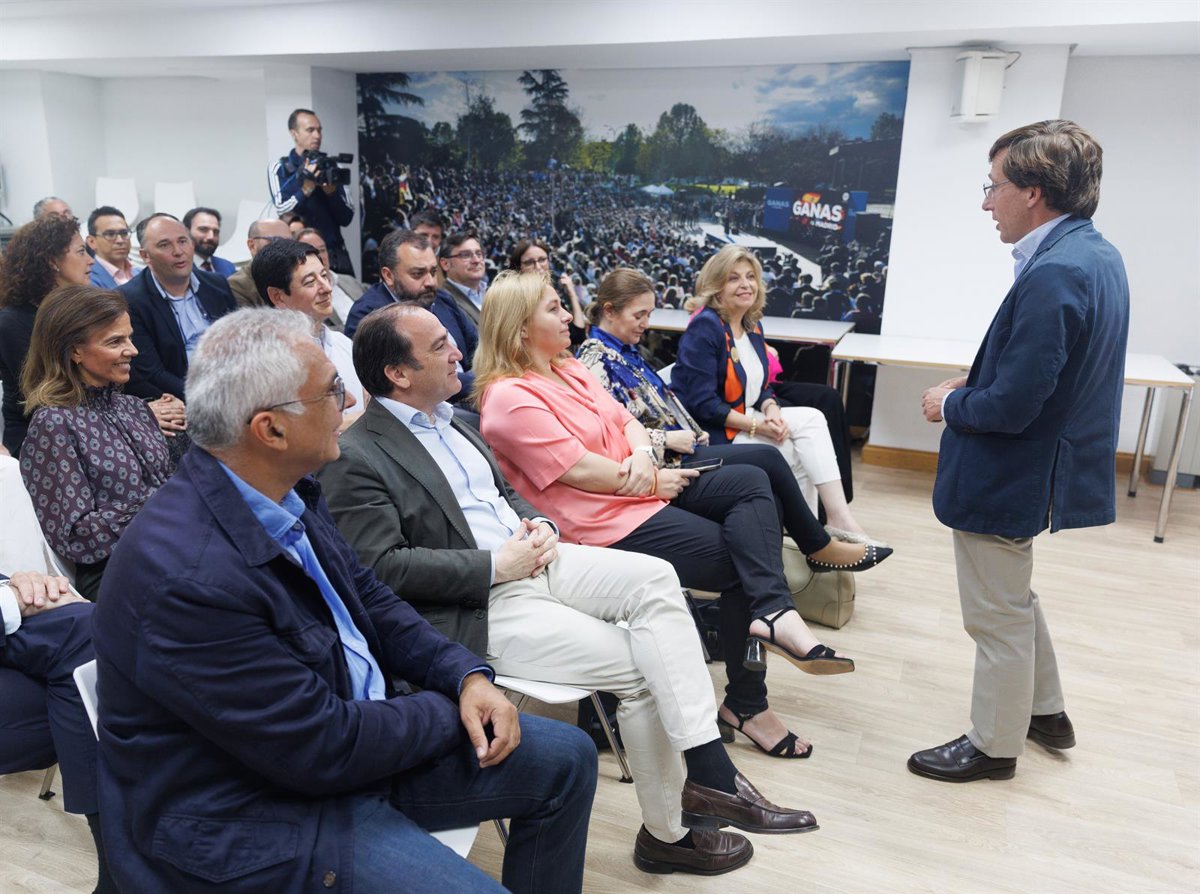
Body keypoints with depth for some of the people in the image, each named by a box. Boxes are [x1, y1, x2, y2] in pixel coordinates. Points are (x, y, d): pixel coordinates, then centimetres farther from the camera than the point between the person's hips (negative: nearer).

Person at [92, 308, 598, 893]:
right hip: (253, 818, -8)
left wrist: (468, 675, -6)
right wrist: (453, 709, -10)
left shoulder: (285, 492, -5)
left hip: (333, 722, 8)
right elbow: (323, 747, -25)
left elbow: (368, 599, 8)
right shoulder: (189, 579, -31)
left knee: (565, 759, 6)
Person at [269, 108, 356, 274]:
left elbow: (347, 218, 4)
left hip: (336, 254, 2)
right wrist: (306, 189, -22)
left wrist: (331, 191, -13)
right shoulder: (280, 169, 3)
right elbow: (282, 212, -9)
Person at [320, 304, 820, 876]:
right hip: (481, 607, -7)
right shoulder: (355, 458, -10)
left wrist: (539, 525, 2)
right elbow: (382, 566, -18)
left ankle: (711, 774, -14)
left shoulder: (452, 420, 17)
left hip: (531, 560, 8)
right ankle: (667, 834, 3)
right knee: (639, 667, -16)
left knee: (654, 577, -16)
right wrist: (496, 565, -18)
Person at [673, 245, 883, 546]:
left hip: (744, 420, 8)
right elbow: (701, 402, -22)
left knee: (811, 418, -12)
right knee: (791, 453, -20)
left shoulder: (753, 327, 11)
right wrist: (756, 426, -22)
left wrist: (771, 409, -11)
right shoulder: (704, 327, -16)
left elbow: (761, 387, 13)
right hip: (711, 433, -8)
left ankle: (839, 517, -15)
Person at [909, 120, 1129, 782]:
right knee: (1012, 599, 28)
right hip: (1048, 459, 10)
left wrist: (951, 404, -10)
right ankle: (1044, 710, 44)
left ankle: (993, 745, 29)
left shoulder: (1052, 275, -28)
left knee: (999, 616, 9)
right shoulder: (1097, 256, 4)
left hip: (1005, 475, -10)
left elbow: (1011, 407, -29)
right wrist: (974, 385, 4)